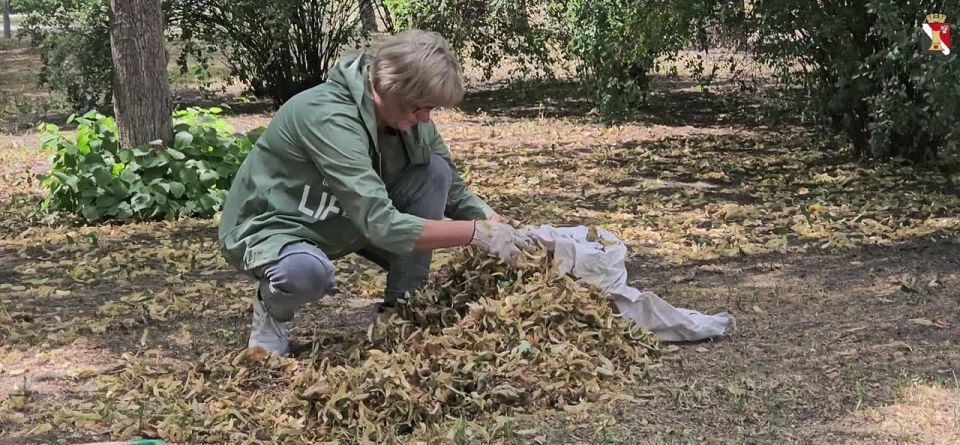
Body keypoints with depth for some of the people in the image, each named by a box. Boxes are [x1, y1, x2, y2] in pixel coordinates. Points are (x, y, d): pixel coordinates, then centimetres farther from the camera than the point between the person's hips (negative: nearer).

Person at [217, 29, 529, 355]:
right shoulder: (328, 117, -34)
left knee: (436, 171, -12)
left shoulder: (409, 114, -10)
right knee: (307, 272, -42)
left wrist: (493, 221, -19)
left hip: (344, 219, 7)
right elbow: (381, 225, -38)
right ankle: (274, 311, -4)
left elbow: (453, 190, 1)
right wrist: (478, 233, -35)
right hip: (270, 228, -7)